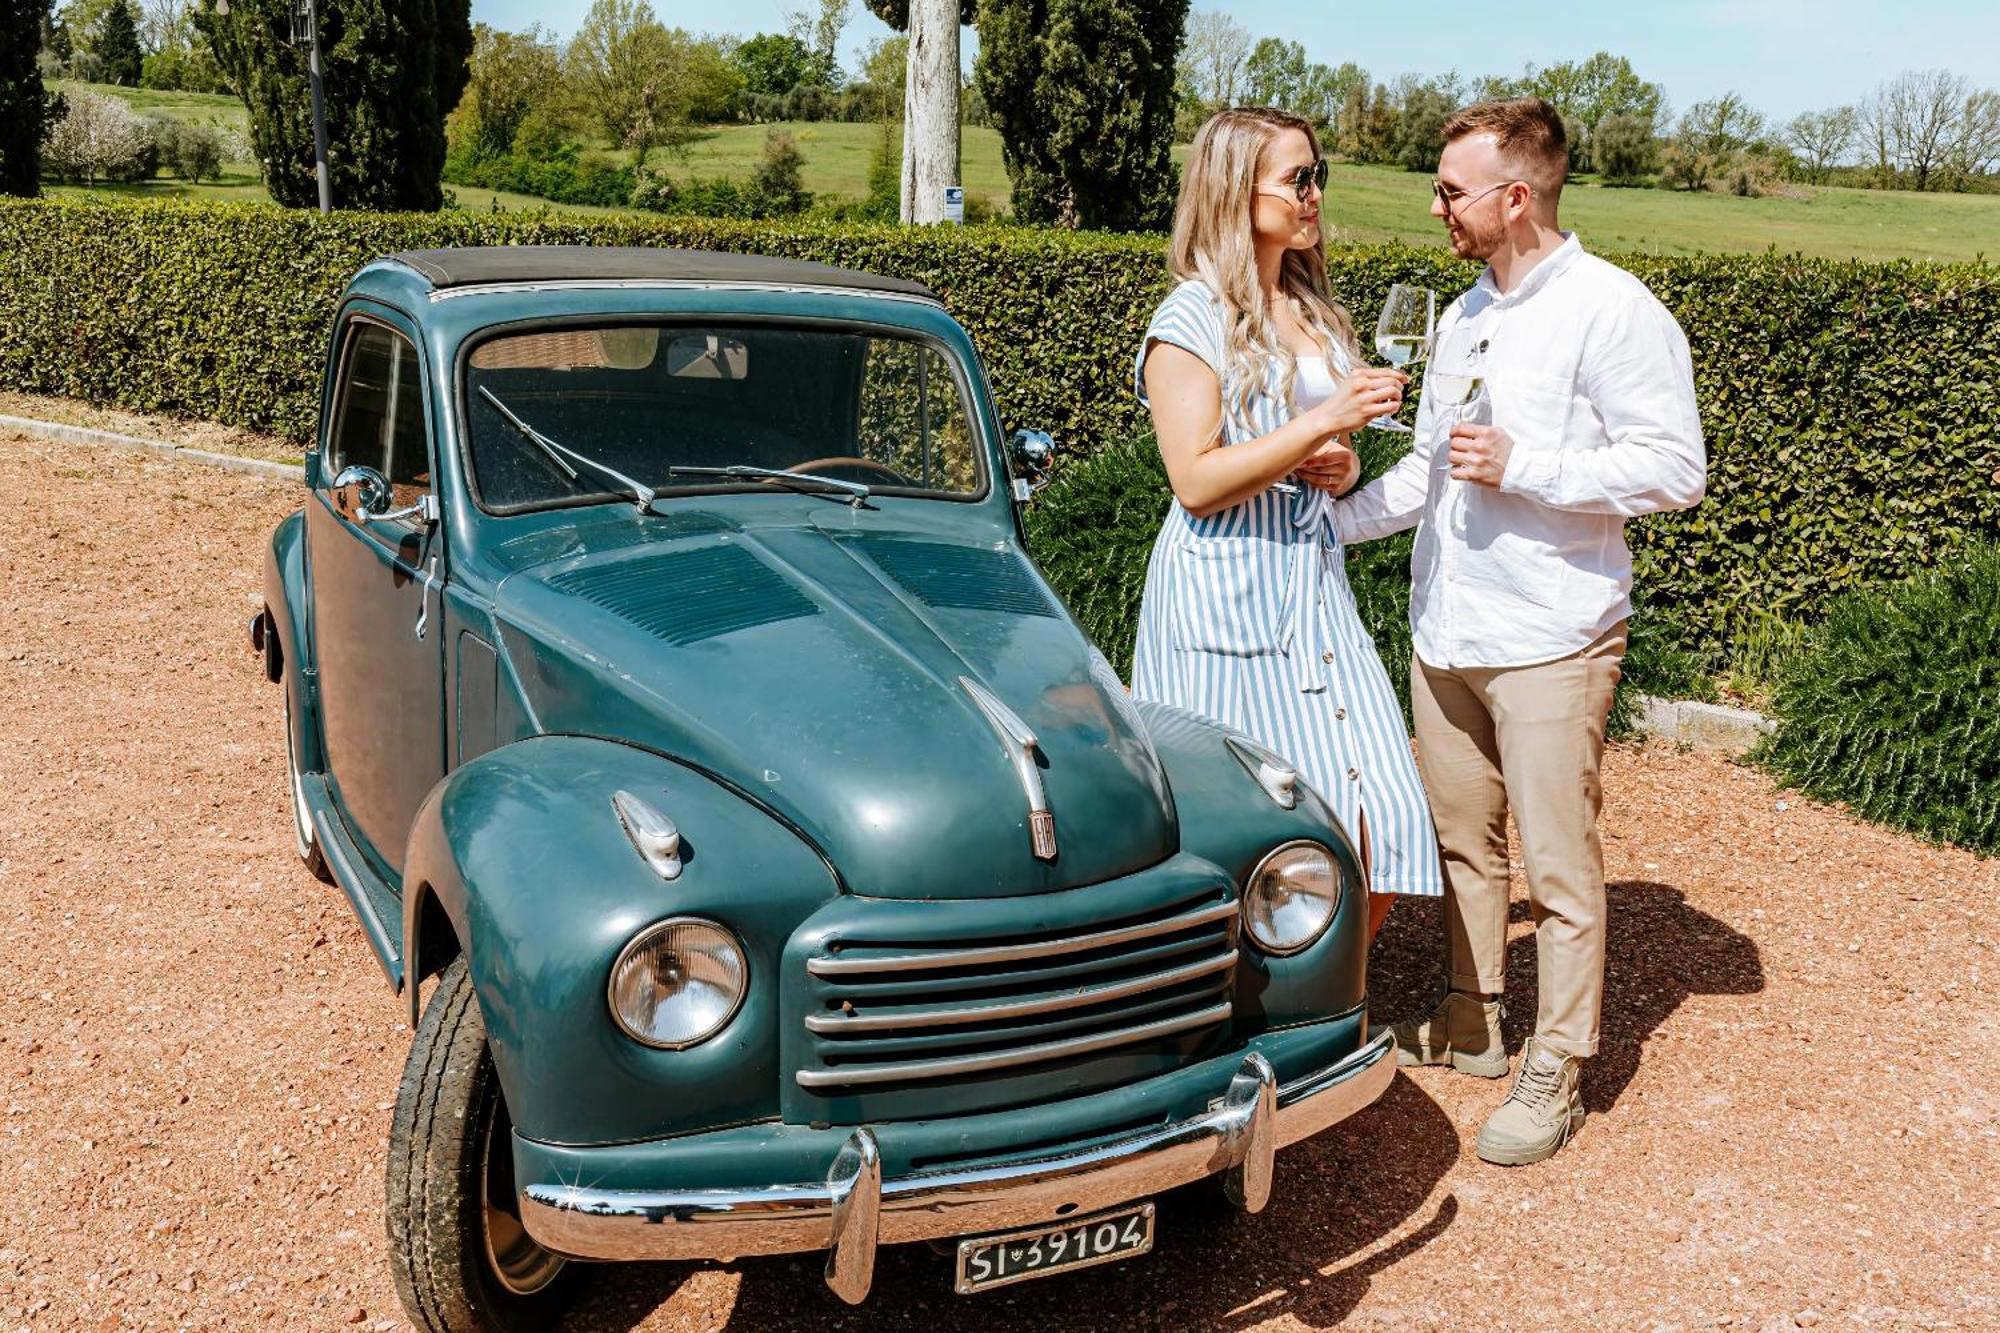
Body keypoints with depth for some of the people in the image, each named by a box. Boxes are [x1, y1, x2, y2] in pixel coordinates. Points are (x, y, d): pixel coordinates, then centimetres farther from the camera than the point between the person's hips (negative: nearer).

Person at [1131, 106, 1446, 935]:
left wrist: (1341, 461, 5)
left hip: (1315, 585, 7)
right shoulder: (1192, 319, -8)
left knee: (1374, 830, 1)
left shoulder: (1314, 312, 16)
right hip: (1226, 595, -7)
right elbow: (1197, 480, -16)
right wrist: (1322, 423, -19)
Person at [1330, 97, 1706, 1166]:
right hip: (1444, 628, 8)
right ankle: (1471, 1021, 30)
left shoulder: (1612, 312, -10)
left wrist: (1522, 467, -19)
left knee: (1558, 863, -1)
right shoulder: (1462, 318, 16)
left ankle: (1555, 1073, 11)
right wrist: (1334, 517, 11)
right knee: (1462, 835, 15)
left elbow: (1674, 472, -13)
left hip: (1549, 640, -7)